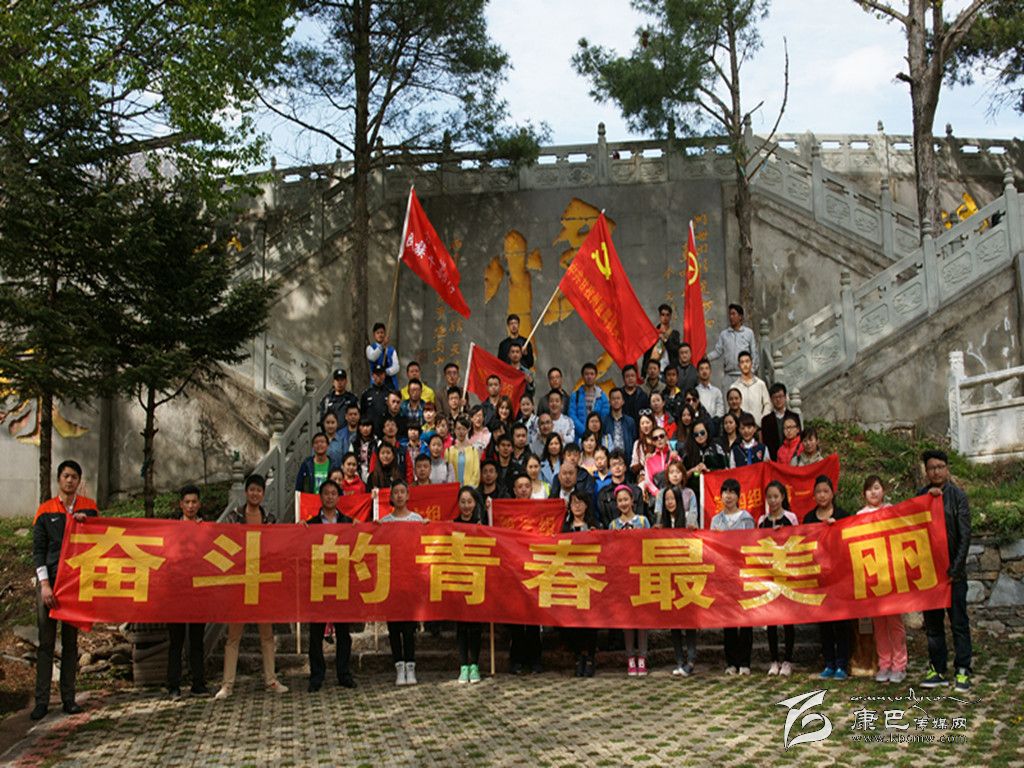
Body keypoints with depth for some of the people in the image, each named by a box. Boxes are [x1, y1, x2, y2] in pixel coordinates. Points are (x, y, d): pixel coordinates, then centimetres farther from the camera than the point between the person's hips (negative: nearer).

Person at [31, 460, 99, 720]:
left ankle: (68, 698, 11)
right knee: (46, 642, -1)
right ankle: (42, 700, 2)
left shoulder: (89, 507, 9)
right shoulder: (45, 510, 4)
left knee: (71, 642, 6)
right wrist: (44, 584, -9)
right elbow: (38, 550, 1)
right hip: (49, 580, -1)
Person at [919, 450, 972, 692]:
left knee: (959, 622, 0)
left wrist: (955, 569, -11)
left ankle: (963, 671, 6)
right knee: (932, 622, 8)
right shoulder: (921, 496, 8)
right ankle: (937, 670, 16)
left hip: (953, 571, -3)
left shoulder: (957, 495, -3)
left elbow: (964, 535, -6)